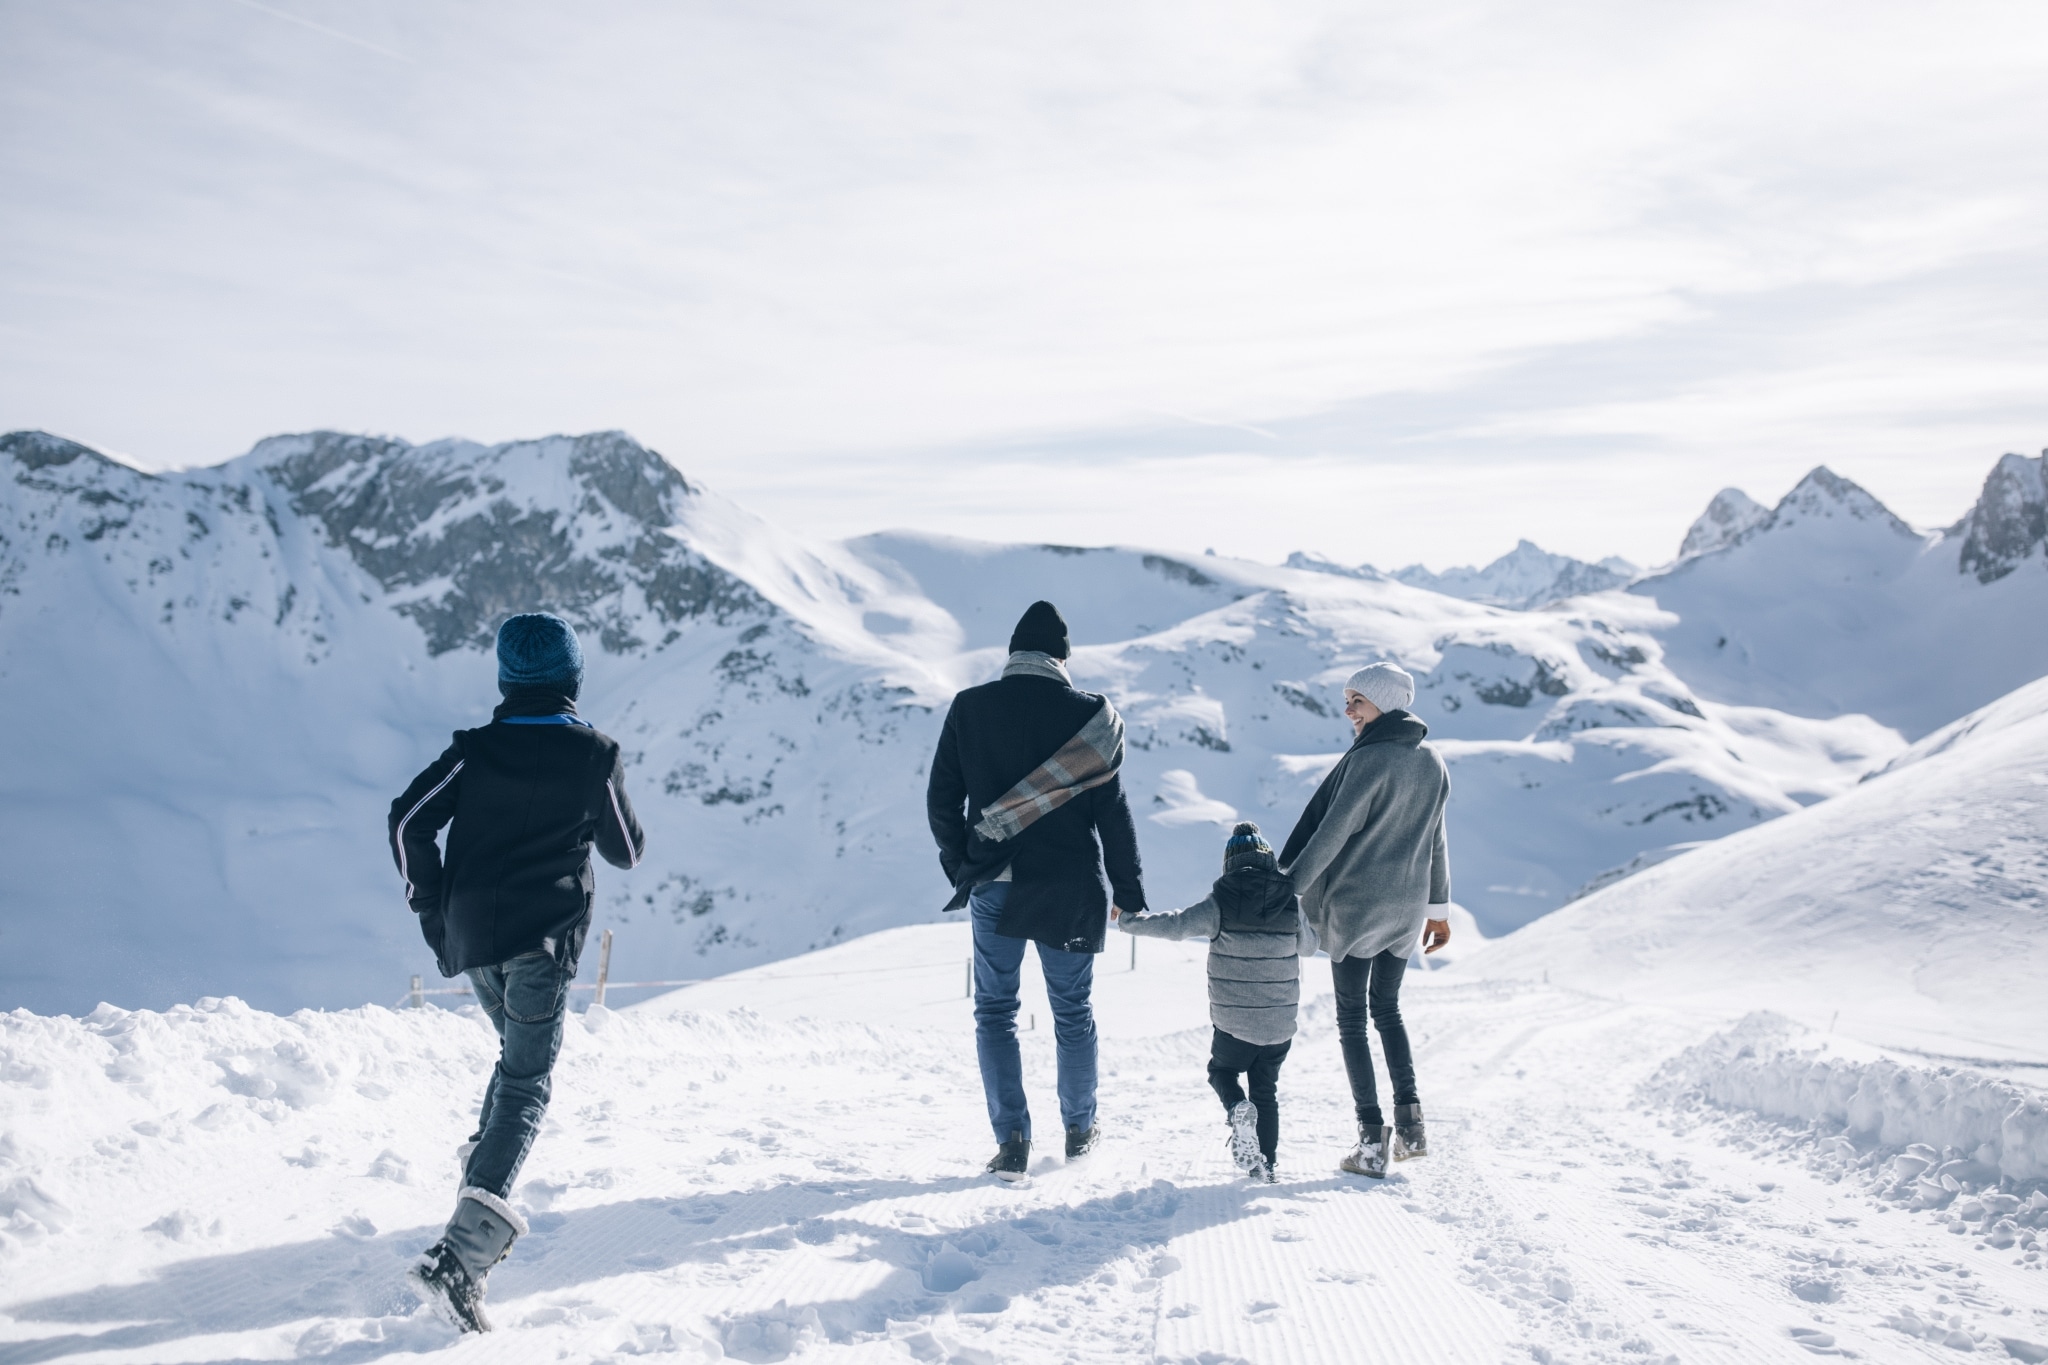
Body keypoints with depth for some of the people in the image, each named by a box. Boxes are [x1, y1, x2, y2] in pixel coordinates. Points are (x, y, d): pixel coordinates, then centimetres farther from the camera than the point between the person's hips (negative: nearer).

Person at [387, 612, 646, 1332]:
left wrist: (430, 908, 5)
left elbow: (409, 819, -4)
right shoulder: (594, 756, -2)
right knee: (525, 1083, -7)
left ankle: (481, 1193, 18)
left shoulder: (475, 749, 4)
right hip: (544, 935, -4)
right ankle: (462, 1253, -22)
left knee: (518, 1052, 28)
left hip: (471, 936, 4)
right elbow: (627, 851, 8)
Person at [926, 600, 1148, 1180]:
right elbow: (1111, 808, -4)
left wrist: (961, 866, 15)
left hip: (994, 888, 0)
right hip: (1071, 887, 0)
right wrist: (1129, 891, 4)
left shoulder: (969, 707, -1)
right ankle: (1079, 1128, 27)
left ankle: (1012, 1137, -2)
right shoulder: (1089, 713, -5)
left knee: (995, 1009, 8)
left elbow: (942, 797, 2)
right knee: (1073, 1009, 15)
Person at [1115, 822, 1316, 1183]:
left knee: (1221, 1070, 21)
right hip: (1281, 1024, 3)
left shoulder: (1220, 903, -12)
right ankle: (1268, 1163, 15)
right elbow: (1309, 946, 13)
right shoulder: (1292, 903, -3)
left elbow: (1175, 925, -13)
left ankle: (1237, 1109, -8)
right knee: (1266, 1090, 18)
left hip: (1233, 1023, -3)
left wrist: (1129, 920, 1)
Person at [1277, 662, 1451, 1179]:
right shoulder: (1432, 761, 7)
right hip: (1407, 907, 7)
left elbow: (1332, 832, -19)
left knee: (1352, 1018, 3)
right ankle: (1410, 1123, 13)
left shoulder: (1369, 759, -17)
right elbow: (1435, 840, 14)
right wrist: (1438, 906, 21)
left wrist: (1290, 887, -14)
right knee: (1387, 1009, 21)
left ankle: (1372, 1142, -1)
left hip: (1355, 904, -7)